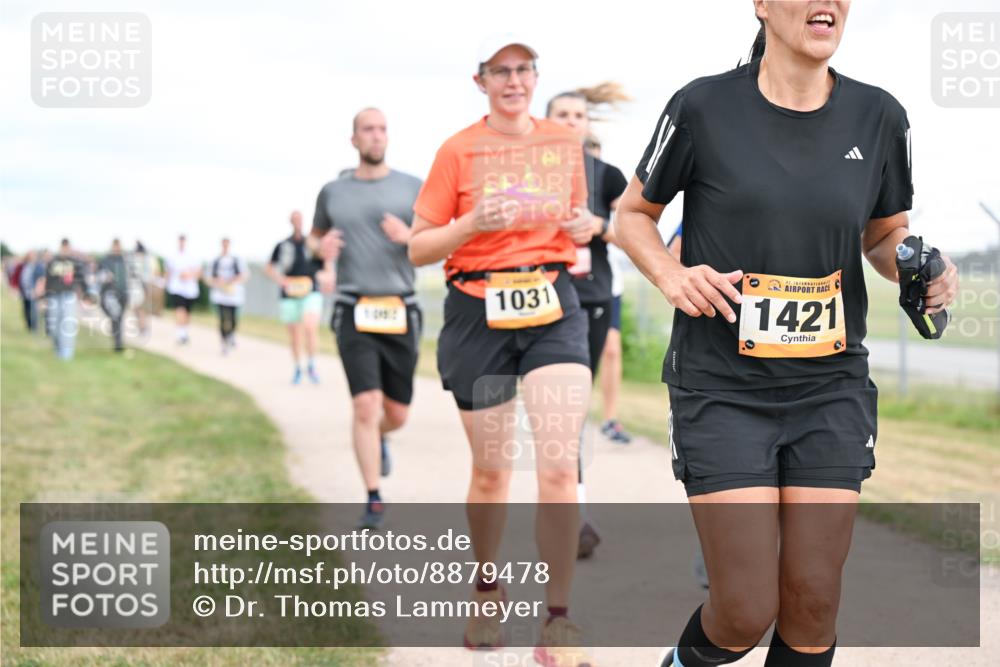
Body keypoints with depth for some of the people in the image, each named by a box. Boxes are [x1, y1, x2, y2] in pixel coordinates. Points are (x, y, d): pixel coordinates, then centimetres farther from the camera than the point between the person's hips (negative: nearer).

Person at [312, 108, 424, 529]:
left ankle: (379, 437, 45)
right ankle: (373, 500, -5)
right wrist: (322, 248, 0)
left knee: (397, 414, 8)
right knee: (365, 406, -14)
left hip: (400, 312, 1)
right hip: (354, 313, -1)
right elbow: (315, 235, 24)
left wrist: (408, 237, -16)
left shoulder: (412, 188, 4)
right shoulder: (333, 192, 7)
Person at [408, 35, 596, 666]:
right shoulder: (458, 151, -1)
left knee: (560, 465, -13)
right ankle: (488, 590, 33)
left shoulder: (565, 142, 8)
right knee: (491, 471, 8)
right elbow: (418, 248, 0)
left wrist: (584, 228, -1)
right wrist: (473, 222, -17)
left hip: (553, 308, 1)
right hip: (479, 312, -1)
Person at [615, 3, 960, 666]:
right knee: (747, 614, -7)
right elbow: (634, 214, 7)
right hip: (722, 388, -3)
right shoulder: (705, 107, -7)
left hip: (831, 388, 3)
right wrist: (671, 274, -13)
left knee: (813, 604, 1)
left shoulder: (878, 115, 2)